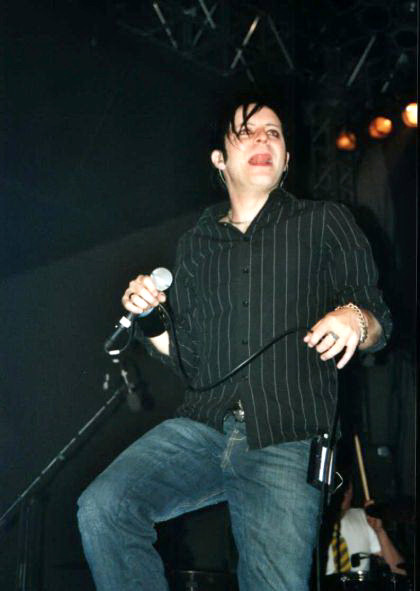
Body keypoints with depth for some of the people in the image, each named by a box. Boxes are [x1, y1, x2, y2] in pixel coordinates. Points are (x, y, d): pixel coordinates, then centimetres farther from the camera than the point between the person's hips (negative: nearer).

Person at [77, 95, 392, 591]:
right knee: (101, 508, -21)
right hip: (201, 430, 3)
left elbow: (380, 323, 7)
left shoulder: (325, 224, 11)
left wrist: (355, 319, -15)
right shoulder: (196, 244, 20)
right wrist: (149, 319, 1)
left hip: (287, 443, -2)